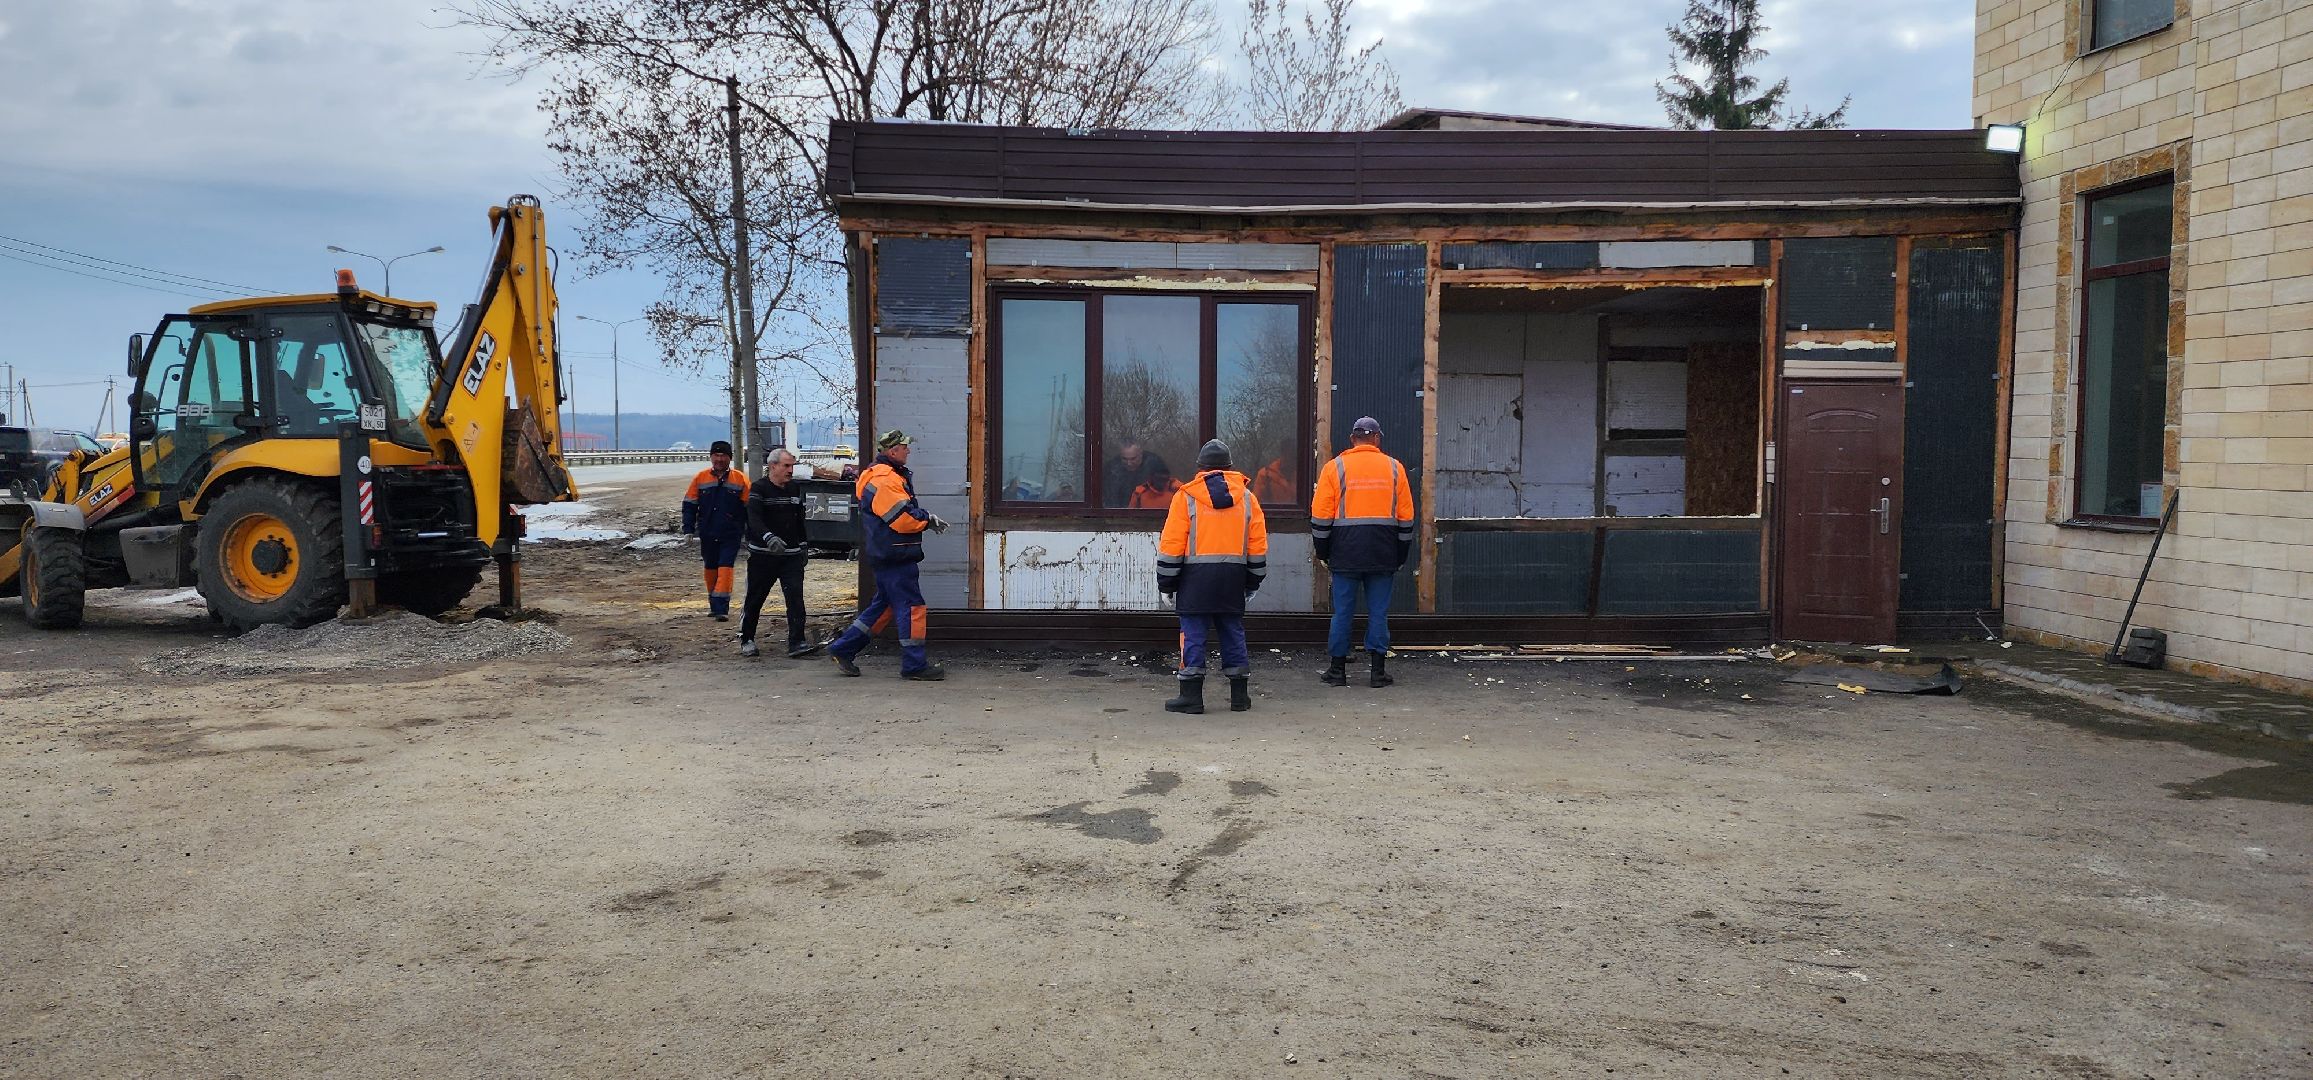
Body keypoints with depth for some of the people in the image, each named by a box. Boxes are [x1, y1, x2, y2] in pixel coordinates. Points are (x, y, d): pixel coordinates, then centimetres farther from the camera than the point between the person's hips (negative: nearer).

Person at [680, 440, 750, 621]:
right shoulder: (700, 478, 2)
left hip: (731, 535, -3)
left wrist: (750, 532, 0)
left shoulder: (740, 479, -2)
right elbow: (689, 506, 6)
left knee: (725, 568, -12)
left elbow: (749, 507, 2)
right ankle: (714, 606, 27)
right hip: (707, 535, 3)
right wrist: (688, 530, 0)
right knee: (711, 570, 13)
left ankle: (722, 608, -15)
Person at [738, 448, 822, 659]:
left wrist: (803, 546, 20)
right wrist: (769, 538, -39)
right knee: (755, 598, 6)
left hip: (791, 555, 4)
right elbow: (754, 519, -22)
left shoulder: (795, 488, 11)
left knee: (795, 596, -10)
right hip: (763, 556, -4)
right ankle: (746, 639, 23)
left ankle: (796, 643, -13)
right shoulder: (759, 489, -8)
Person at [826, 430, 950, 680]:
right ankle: (914, 664, -2)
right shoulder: (885, 481, -17)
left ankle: (843, 649, 19)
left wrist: (927, 518, 7)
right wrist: (929, 519, -8)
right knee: (911, 606, -6)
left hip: (888, 554, 11)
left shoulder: (891, 476, 19)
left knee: (884, 605, 16)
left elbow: (906, 511, 24)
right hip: (894, 555, -11)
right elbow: (903, 518, -23)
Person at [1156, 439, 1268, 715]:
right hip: (1233, 577, 4)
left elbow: (1171, 543, -5)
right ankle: (1239, 695, 14)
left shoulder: (1185, 496, -2)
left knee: (1193, 633, -1)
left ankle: (1191, 695, -3)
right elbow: (1258, 544, 10)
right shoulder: (1246, 497, 9)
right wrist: (1253, 579, 19)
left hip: (1196, 577, -4)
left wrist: (1166, 581, 3)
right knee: (1233, 632, 11)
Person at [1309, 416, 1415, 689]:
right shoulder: (1394, 468, 6)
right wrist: (1401, 555, 15)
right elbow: (1406, 517, 8)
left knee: (1342, 611, 5)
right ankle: (1378, 671, 6)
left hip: (1345, 553, -1)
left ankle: (1338, 670, 9)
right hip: (1383, 554, 1)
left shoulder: (1334, 467, 0)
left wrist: (1322, 553, 8)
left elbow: (1320, 515, -1)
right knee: (1379, 612, 6)